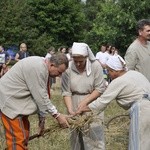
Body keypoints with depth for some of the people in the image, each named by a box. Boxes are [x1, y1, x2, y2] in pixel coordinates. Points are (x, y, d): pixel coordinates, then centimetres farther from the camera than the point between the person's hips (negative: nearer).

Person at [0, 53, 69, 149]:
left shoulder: (43, 67, 5)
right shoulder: (38, 68, -26)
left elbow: (41, 94, 8)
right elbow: (40, 96, -23)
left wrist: (42, 119, 10)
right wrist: (57, 115, -17)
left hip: (17, 98, 10)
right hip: (9, 99, -10)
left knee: (24, 133, 14)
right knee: (18, 137, -9)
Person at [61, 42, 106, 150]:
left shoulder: (95, 66, -12)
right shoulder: (68, 69, -10)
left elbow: (100, 89, -11)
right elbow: (66, 92, -10)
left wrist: (84, 101, -17)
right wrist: (70, 110, -21)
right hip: (75, 107, 2)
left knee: (94, 136, -4)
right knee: (76, 137, 11)